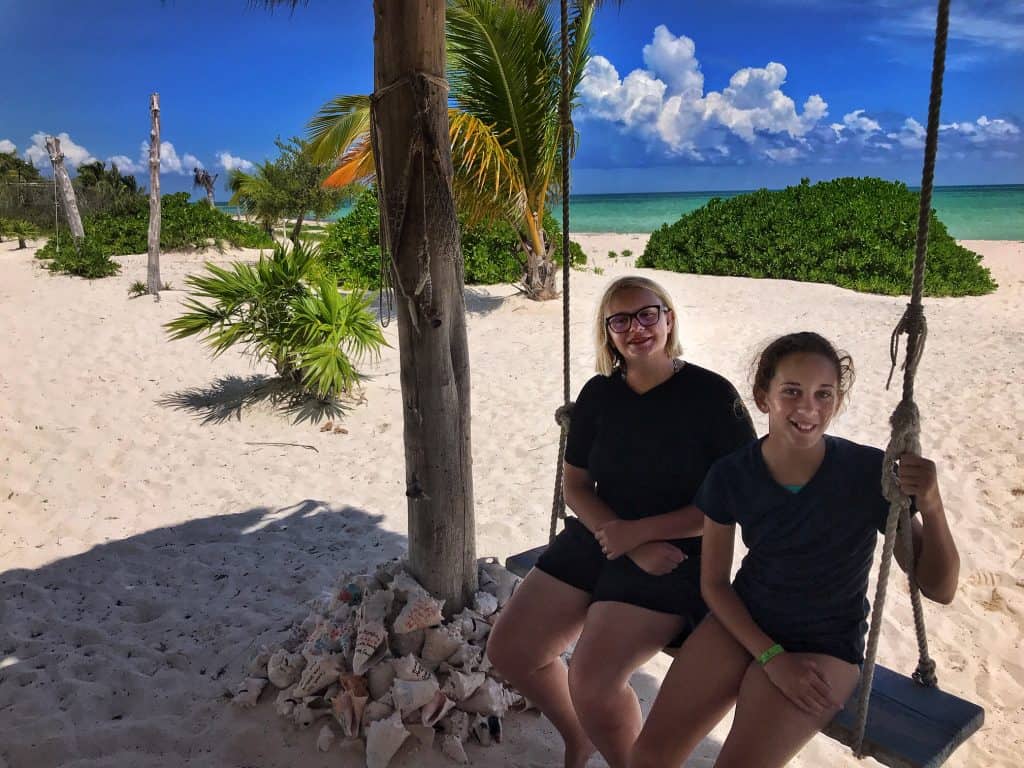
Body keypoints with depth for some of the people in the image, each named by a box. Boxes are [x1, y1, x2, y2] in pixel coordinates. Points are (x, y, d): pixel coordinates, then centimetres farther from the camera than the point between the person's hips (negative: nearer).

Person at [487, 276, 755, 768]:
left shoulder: (712, 395, -12)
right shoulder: (598, 394, 1)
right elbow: (575, 486, 3)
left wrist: (637, 531, -17)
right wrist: (636, 550, -13)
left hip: (675, 555, -5)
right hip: (594, 538, 6)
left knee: (591, 681, -23)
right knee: (508, 650, 2)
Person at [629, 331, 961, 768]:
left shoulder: (871, 473, -16)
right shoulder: (731, 475, -11)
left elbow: (939, 589, -11)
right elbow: (713, 582, -1)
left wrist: (931, 507, -29)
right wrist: (772, 657, -12)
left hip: (826, 645, -2)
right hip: (741, 623, 2)